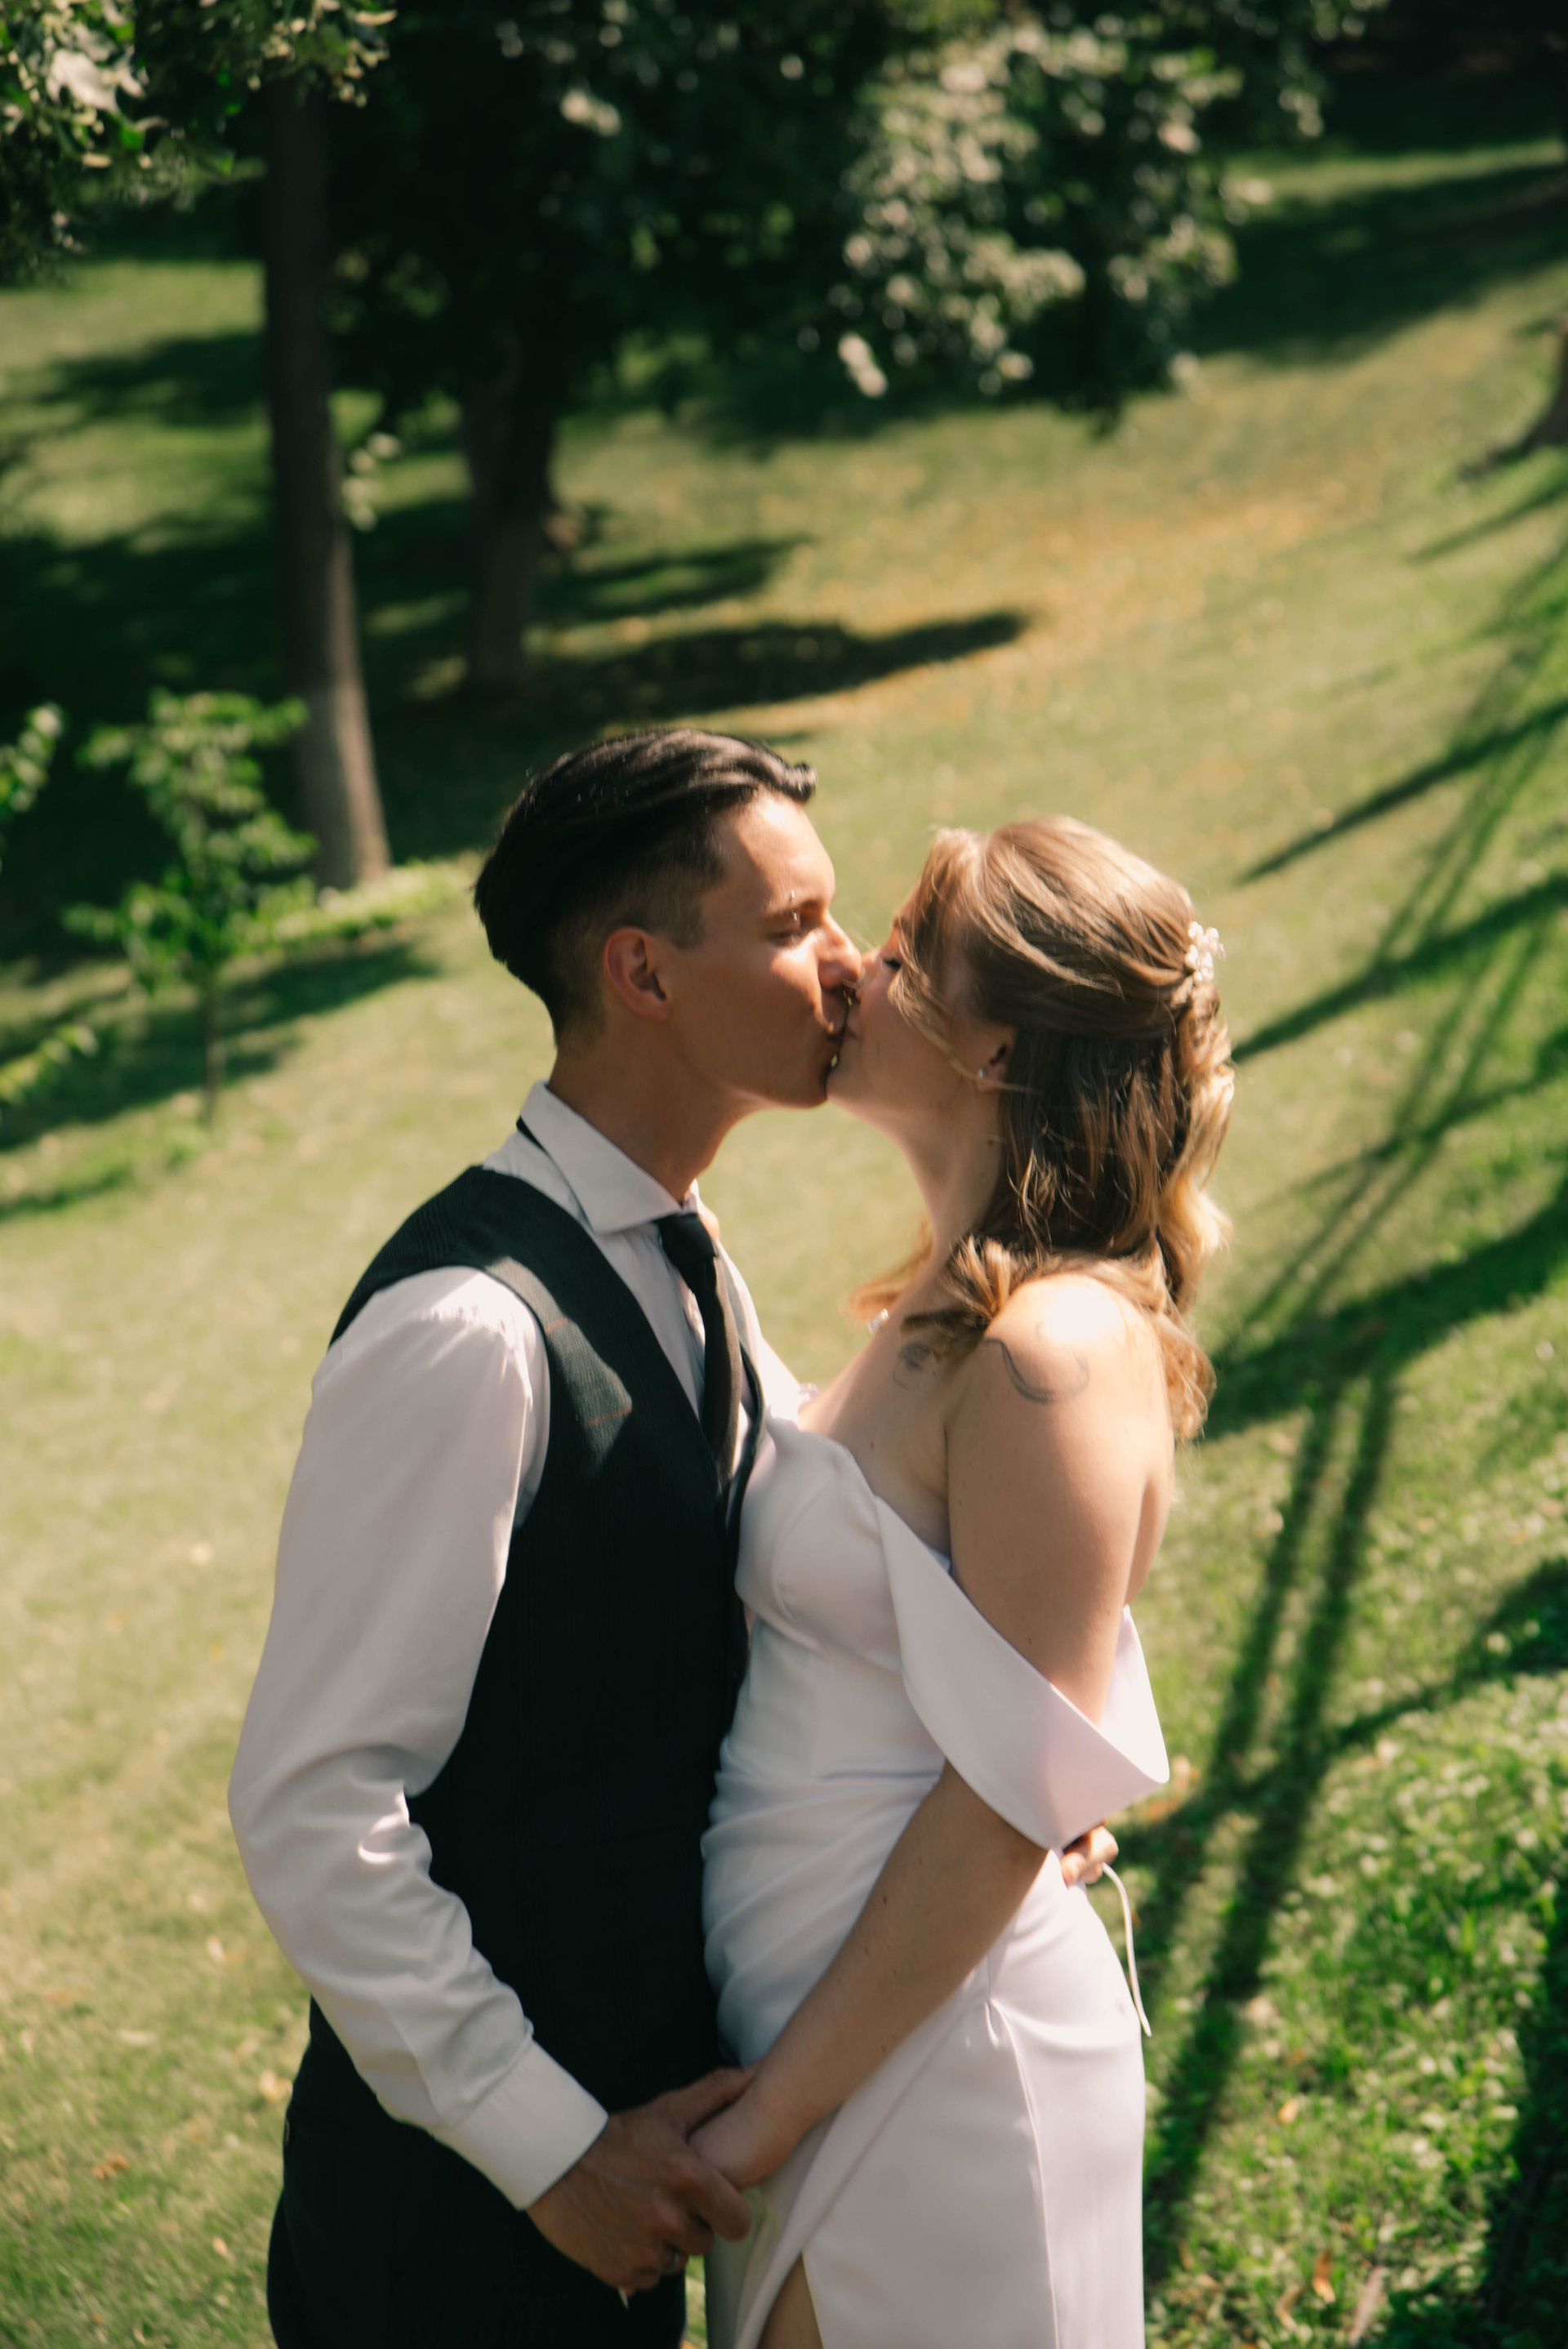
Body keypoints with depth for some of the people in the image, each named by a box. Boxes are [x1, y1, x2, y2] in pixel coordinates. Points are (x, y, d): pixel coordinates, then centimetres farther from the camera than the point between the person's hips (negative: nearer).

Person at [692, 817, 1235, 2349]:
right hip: (820, 2016, 8)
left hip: (928, 2065, -8)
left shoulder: (1054, 1356, -22)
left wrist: (768, 2117, -16)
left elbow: (1005, 1803, -22)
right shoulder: (952, 1312, 7)